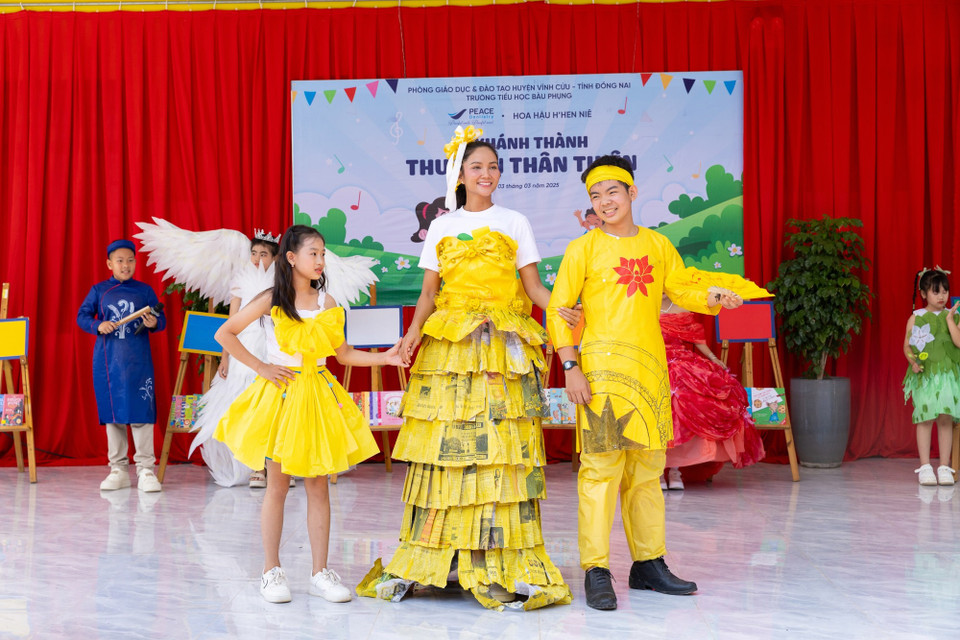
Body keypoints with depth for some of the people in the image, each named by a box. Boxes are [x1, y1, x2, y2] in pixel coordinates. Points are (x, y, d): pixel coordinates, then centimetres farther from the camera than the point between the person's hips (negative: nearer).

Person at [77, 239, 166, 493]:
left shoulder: (145, 290, 7)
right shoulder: (98, 290, 9)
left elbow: (161, 319, 6)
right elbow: (82, 316, 8)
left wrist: (154, 323, -17)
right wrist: (98, 325, -11)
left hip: (137, 361, -2)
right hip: (107, 361, 2)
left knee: (140, 412, -8)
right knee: (112, 413, 7)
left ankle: (145, 469, -2)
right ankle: (118, 470, 16)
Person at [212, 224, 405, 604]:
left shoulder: (326, 302, 6)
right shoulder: (272, 301, -4)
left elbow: (343, 354, 9)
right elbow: (224, 334, -2)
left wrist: (384, 358, -4)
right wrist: (260, 367, -7)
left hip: (317, 394, 3)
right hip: (279, 391, -3)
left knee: (318, 485, 4)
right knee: (278, 485, 2)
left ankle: (321, 573, 10)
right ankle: (272, 572, 12)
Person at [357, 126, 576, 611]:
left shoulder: (515, 223, 11)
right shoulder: (441, 228, 13)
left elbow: (533, 286, 5)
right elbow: (429, 292, 9)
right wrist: (414, 331, -9)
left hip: (503, 347, -1)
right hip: (448, 344, 1)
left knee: (501, 448, -7)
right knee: (444, 446, -4)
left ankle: (503, 566, -6)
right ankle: (427, 559, 2)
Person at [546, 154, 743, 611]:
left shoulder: (658, 245, 14)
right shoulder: (583, 249, 1)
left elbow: (681, 291, 14)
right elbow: (558, 310, -1)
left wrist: (714, 299, -8)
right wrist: (570, 367, -10)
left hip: (650, 369, 5)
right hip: (601, 371, -5)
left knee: (647, 470, 11)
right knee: (601, 467, -9)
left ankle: (648, 564, 21)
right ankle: (596, 572, -4)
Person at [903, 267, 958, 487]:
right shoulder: (916, 318, 4)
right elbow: (907, 345, 5)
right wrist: (913, 362, -12)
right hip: (924, 375, -1)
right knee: (925, 418, -2)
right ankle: (925, 467, 4)